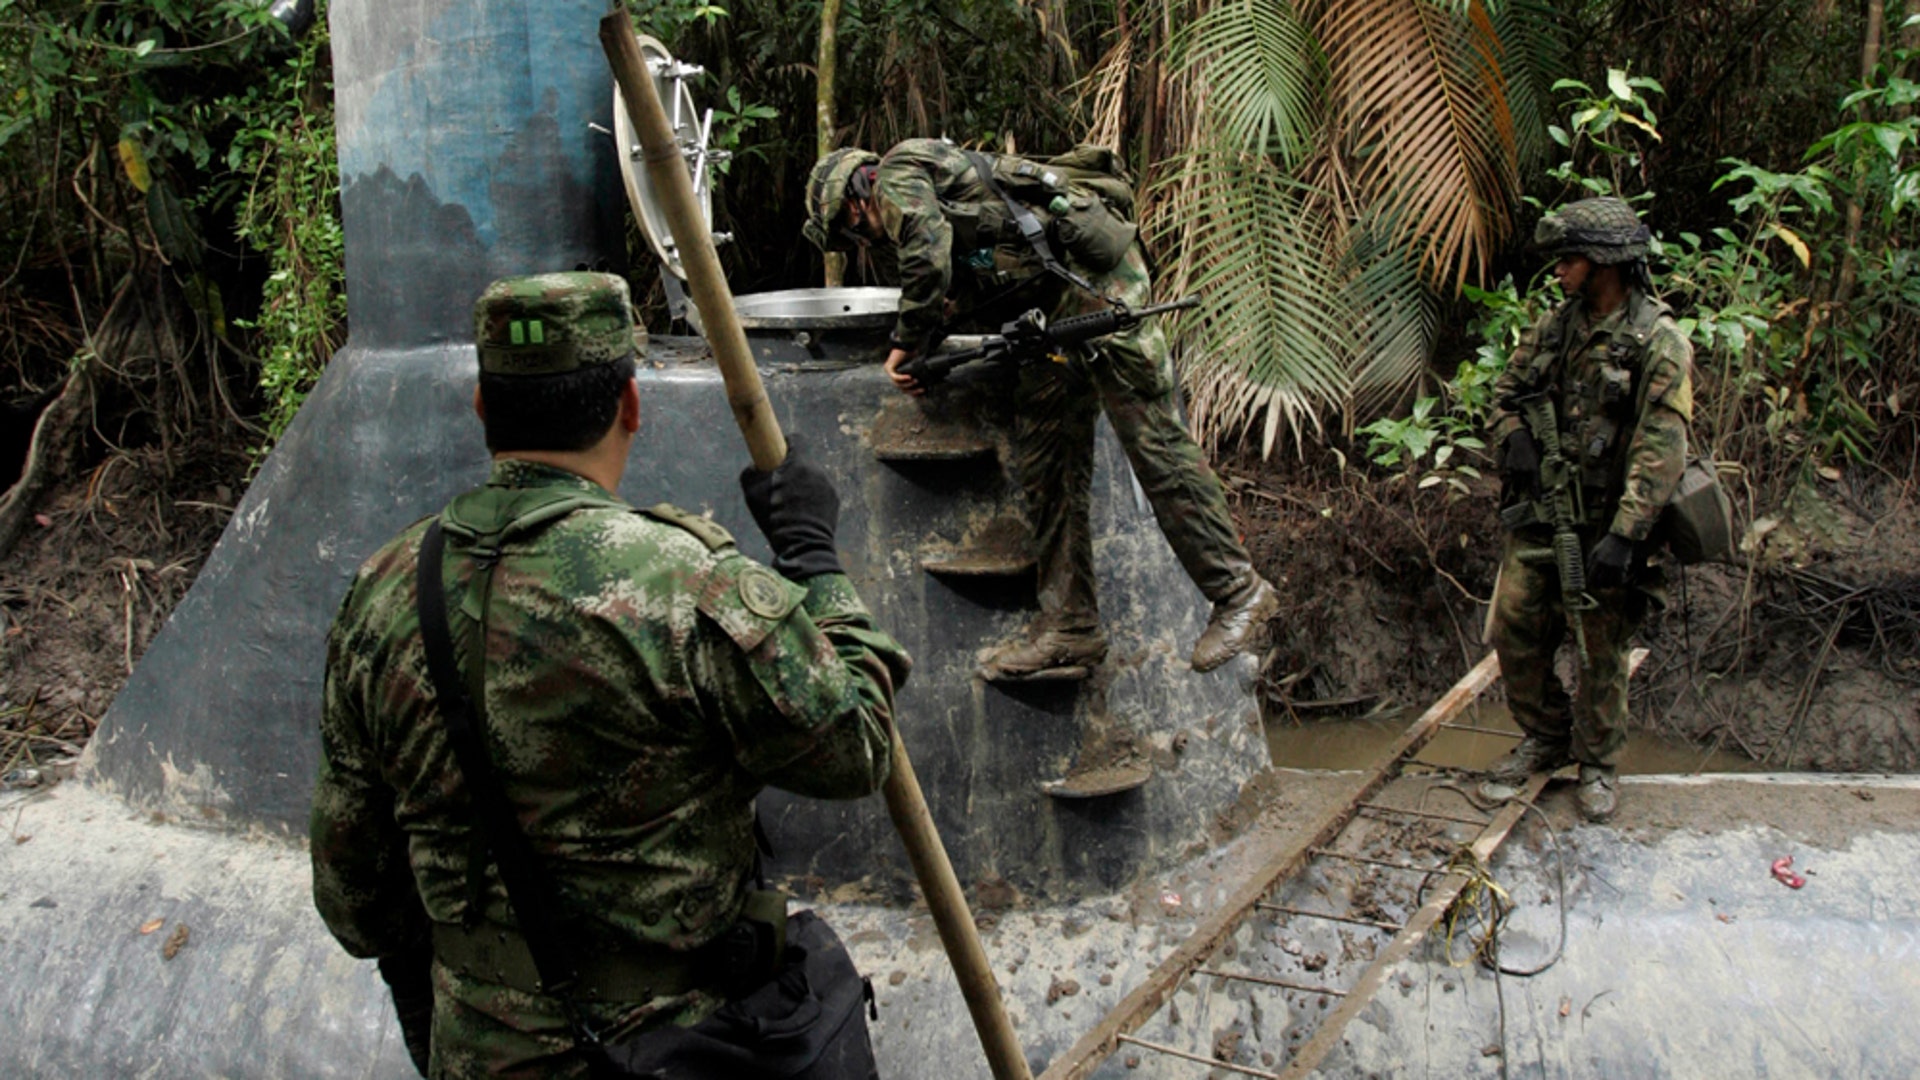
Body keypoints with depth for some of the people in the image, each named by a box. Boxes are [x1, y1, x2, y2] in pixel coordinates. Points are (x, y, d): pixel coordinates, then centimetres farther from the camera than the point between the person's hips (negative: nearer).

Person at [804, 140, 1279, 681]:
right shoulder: (923, 188, 28)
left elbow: (929, 261, -17)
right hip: (1054, 303, 11)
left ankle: (1238, 592, -4)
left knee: (1155, 443, -10)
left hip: (1089, 268, -11)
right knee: (1045, 464, 6)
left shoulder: (896, 175, -1)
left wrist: (906, 344, -4)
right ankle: (1069, 628, 8)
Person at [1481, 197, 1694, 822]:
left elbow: (1661, 450, -20)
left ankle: (1597, 765, 23)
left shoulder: (1657, 343, -14)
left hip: (1604, 521, -6)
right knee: (1514, 626, 8)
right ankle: (1546, 738, 28)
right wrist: (1514, 438, -3)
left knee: (1601, 648, 6)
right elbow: (1508, 390, 20)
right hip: (1540, 511, 6)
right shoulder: (1556, 328, 6)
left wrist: (1624, 536, -27)